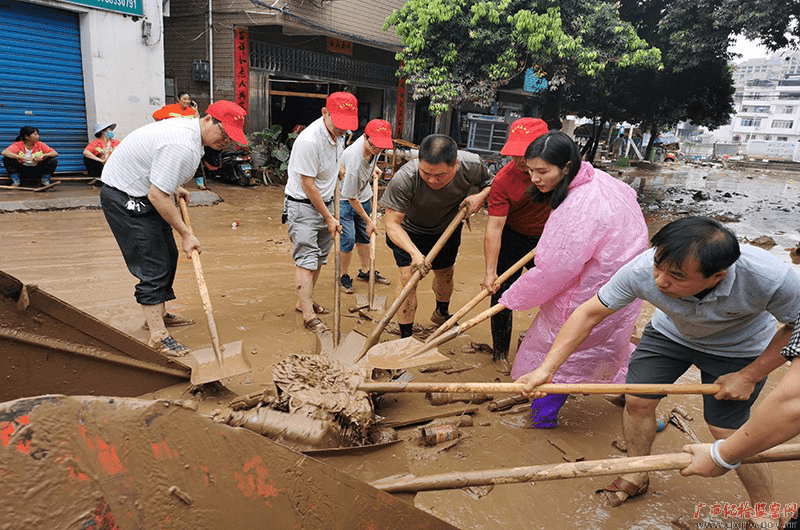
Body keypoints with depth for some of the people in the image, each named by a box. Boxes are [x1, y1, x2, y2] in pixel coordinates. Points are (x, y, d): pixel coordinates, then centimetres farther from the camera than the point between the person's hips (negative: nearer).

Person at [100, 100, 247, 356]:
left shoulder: (188, 127, 3)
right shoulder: (182, 146, -30)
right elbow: (157, 195, -29)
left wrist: (174, 186, 12)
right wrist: (186, 233, -23)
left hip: (142, 194, 10)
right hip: (124, 198, -10)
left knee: (167, 256, 16)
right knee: (153, 267, -11)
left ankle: (158, 314, 32)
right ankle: (158, 335, -5)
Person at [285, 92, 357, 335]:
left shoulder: (339, 133, 0)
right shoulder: (309, 141, -26)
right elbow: (308, 186, -21)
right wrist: (329, 218, -15)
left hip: (325, 202, 8)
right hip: (303, 205, -8)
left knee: (319, 258, 13)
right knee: (306, 259, -8)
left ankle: (304, 301, 28)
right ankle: (309, 315, -4)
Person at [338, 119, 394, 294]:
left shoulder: (373, 144, -20)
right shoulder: (354, 161, -38)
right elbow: (352, 198, -27)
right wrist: (368, 221, -20)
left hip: (364, 195, 7)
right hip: (345, 199, -7)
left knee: (364, 235, 15)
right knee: (348, 239, -9)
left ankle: (365, 271, 30)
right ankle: (344, 276, 9)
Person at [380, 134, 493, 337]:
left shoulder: (471, 165, -31)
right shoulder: (403, 179, -41)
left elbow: (491, 182, -7)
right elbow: (392, 223, -35)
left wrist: (480, 196, -29)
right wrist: (414, 252, -49)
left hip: (448, 229, 4)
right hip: (409, 232, -3)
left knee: (446, 273, 20)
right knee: (408, 277, -14)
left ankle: (441, 313, 52)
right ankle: (406, 338, 2)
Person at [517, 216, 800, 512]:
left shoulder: (770, 278, -40)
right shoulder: (642, 270, -36)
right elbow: (590, 312, -25)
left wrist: (749, 376, -17)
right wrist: (547, 368, -30)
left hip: (737, 346, -2)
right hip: (671, 332, 3)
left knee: (726, 432, -2)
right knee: (637, 401, 2)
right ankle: (636, 475, 29)